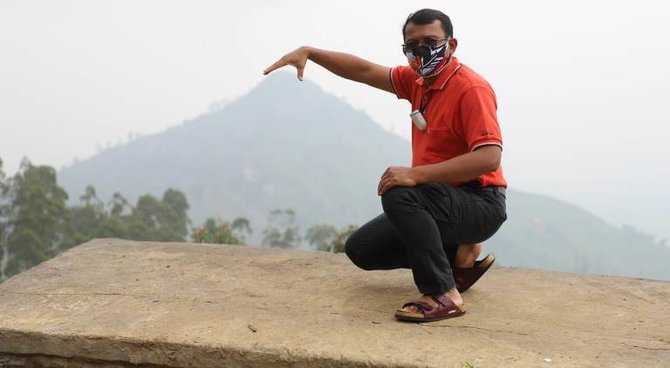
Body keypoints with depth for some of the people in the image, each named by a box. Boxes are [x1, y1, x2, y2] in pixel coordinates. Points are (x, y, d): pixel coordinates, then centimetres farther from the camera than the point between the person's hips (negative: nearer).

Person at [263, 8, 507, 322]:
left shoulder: (471, 88, -18)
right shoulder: (417, 81, 7)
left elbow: (489, 157, -30)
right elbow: (366, 71, 12)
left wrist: (416, 174, -35)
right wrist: (308, 52, 1)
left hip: (480, 204, -9)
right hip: (441, 198, 9)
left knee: (399, 194, -35)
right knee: (361, 249, 7)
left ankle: (443, 296, -25)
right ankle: (459, 255, 11)